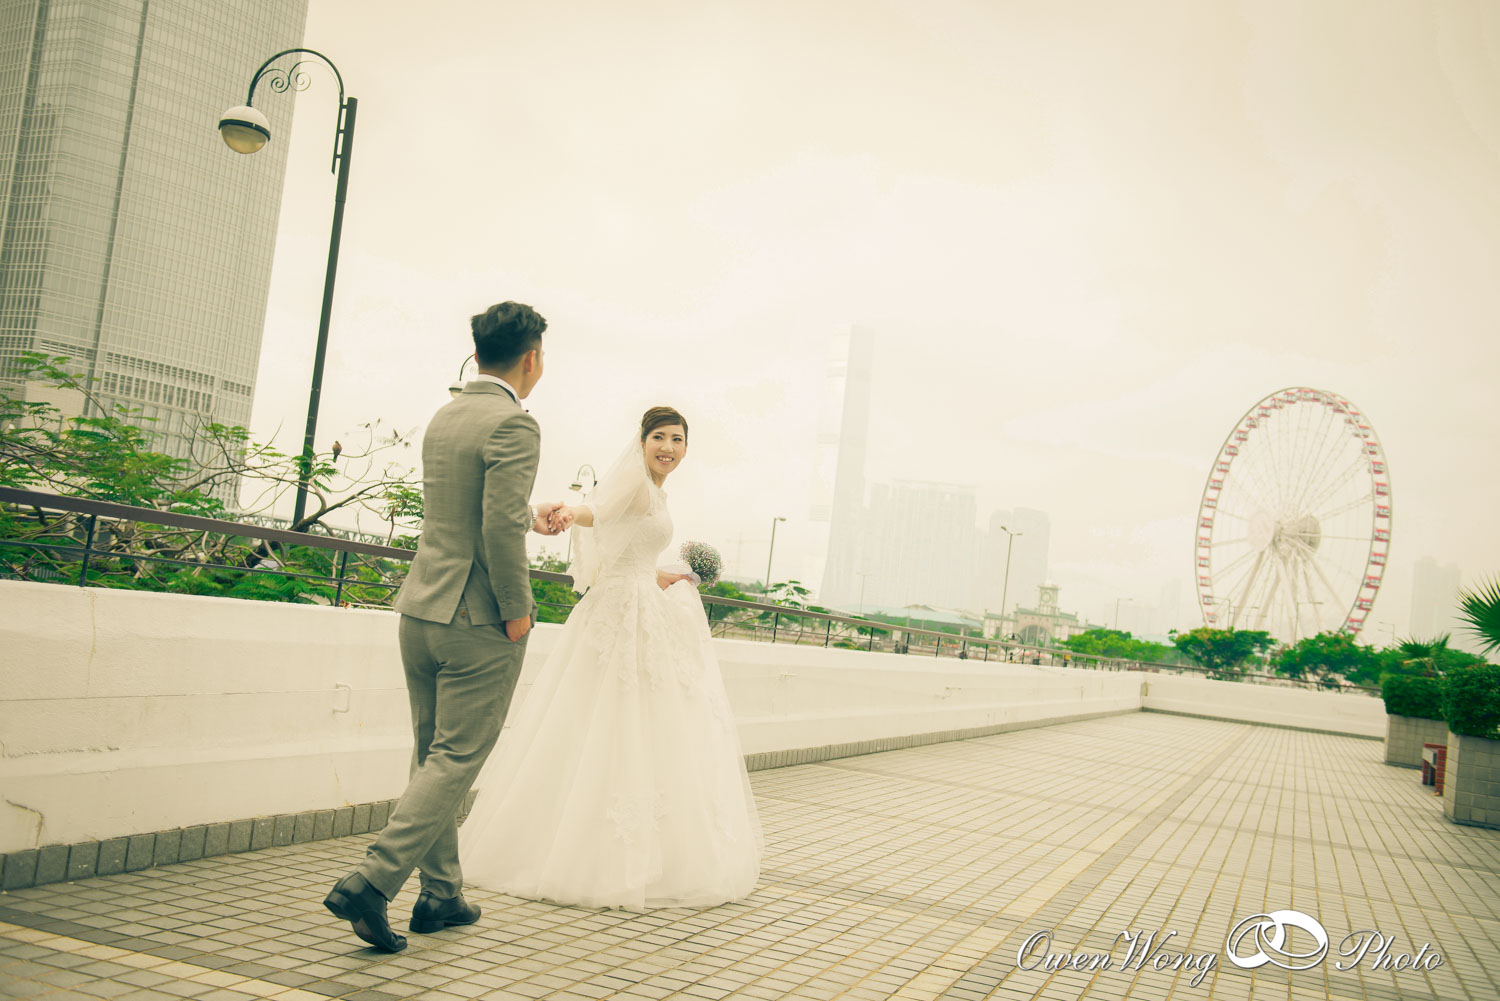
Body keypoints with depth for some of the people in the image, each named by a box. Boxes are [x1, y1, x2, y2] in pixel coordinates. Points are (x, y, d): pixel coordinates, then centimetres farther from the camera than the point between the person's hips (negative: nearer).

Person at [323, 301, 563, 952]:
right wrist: (517, 609, -11)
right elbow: (500, 530, -23)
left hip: (421, 610, 8)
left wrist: (532, 519, 38)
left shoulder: (443, 419, 12)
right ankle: (371, 884, -6)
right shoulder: (513, 424, -14)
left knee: (433, 758, 15)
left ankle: (441, 895, 24)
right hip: (480, 623, -8)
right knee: (454, 763, 0)